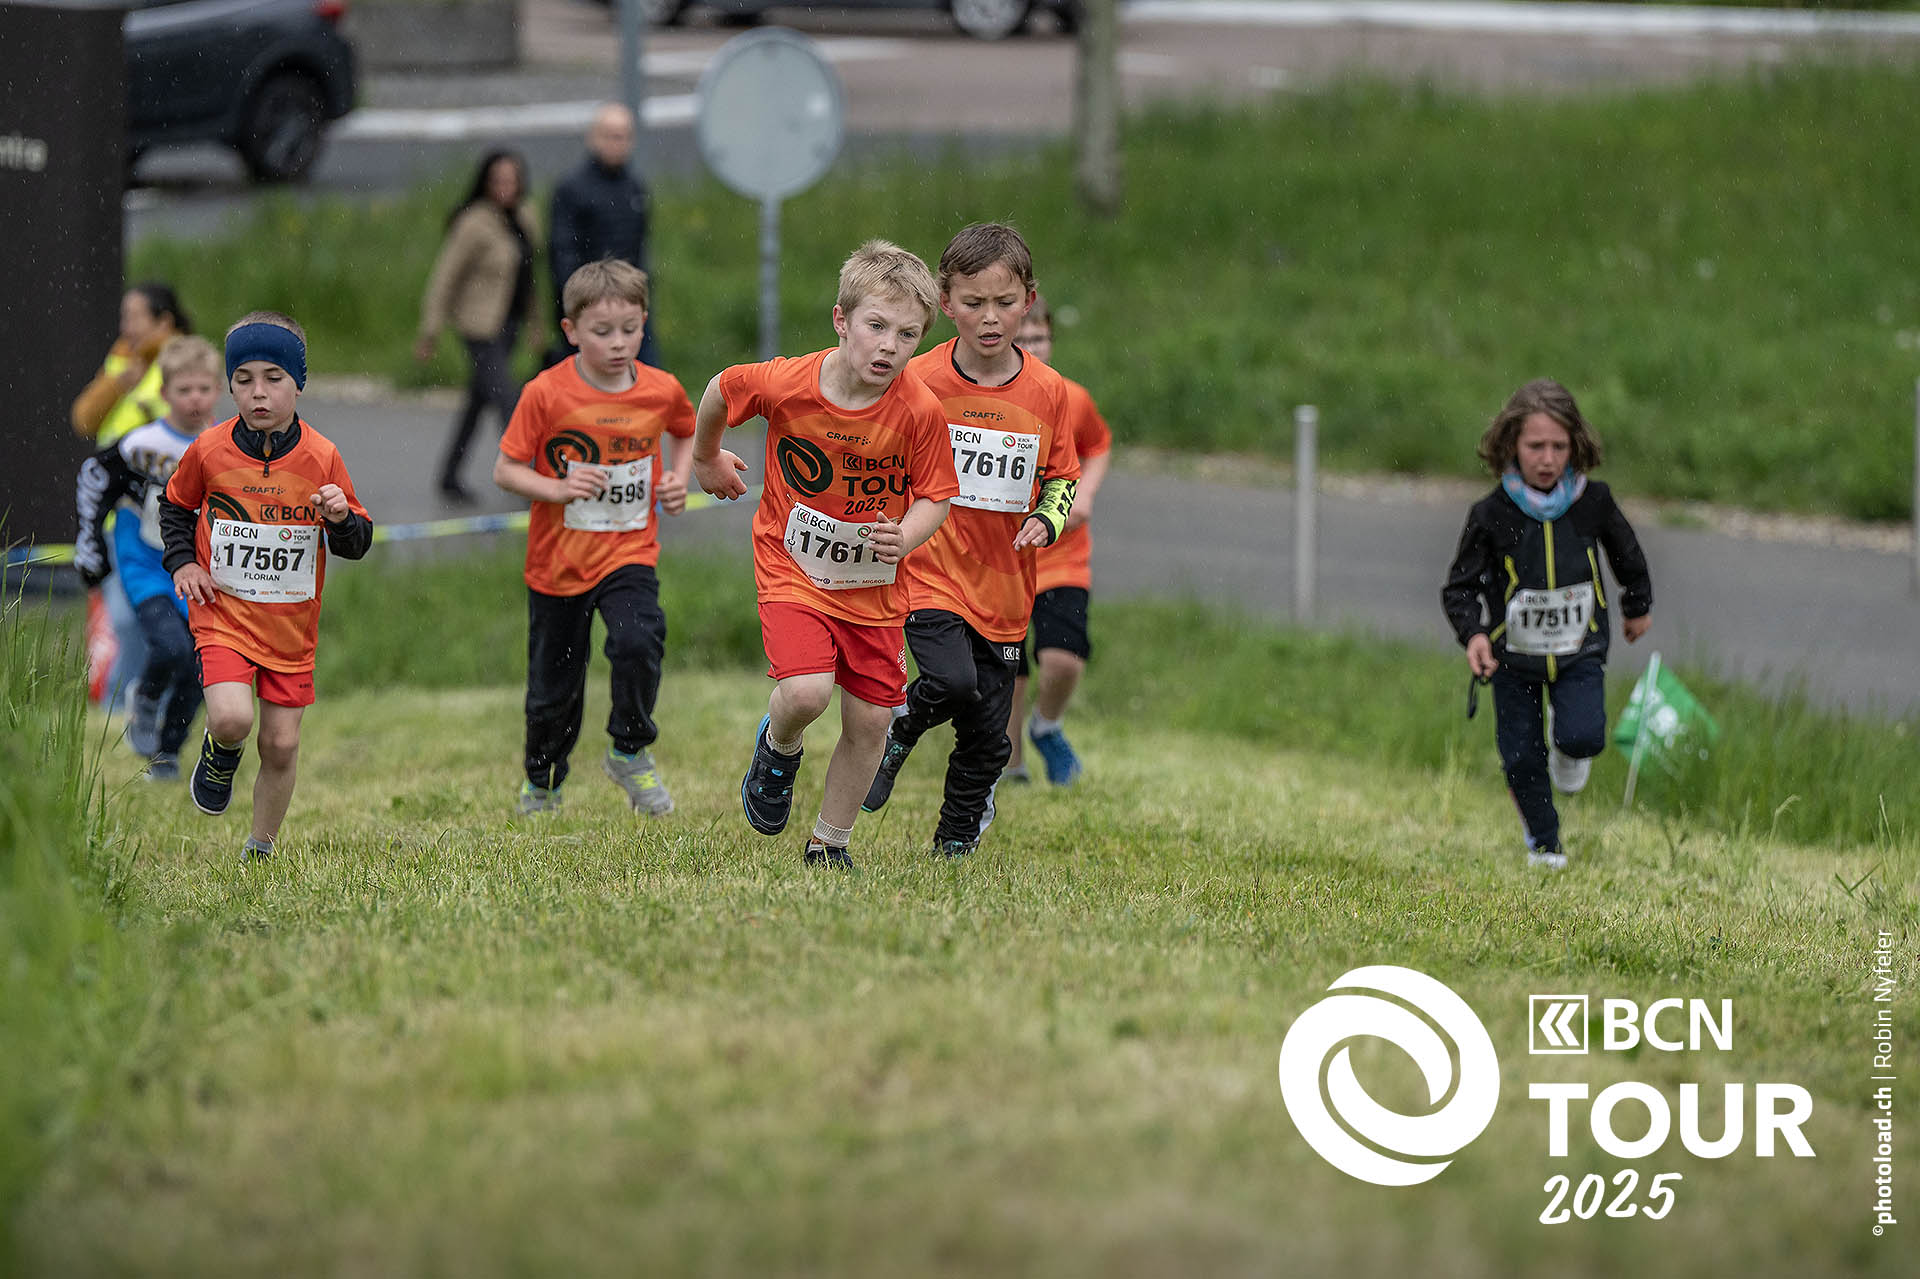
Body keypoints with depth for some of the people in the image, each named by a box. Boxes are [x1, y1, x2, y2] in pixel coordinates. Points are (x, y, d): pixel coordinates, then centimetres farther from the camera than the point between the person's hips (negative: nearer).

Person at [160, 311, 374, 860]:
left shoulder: (321, 458, -6)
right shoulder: (208, 451, -6)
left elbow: (357, 543, 2)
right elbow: (175, 506, 14)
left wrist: (342, 518, -20)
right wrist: (182, 561, -1)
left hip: (291, 624, 2)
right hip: (222, 610, -1)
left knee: (282, 746, 4)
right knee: (232, 718, -24)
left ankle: (260, 849, 25)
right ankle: (220, 755, 14)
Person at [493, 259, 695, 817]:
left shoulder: (660, 390, -4)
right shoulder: (546, 394, -13)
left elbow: (688, 429, 19)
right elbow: (506, 469, -8)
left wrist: (679, 478, 1)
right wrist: (557, 489, -24)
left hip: (629, 554, 1)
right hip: (558, 560, -1)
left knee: (638, 641, -28)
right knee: (553, 690, 11)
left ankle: (631, 753, -4)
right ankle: (542, 783, 39)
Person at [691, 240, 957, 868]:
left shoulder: (919, 411, -18)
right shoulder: (787, 383, -20)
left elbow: (935, 495, -7)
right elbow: (719, 393, 1)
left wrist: (905, 538, -27)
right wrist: (706, 460, 16)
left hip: (873, 582, 2)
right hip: (792, 568, -2)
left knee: (870, 720, 4)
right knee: (806, 692, -22)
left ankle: (830, 843, 25)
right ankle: (777, 748, 14)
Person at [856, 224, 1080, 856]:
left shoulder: (1047, 391, 0)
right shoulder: (919, 381, -7)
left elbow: (1061, 478, 10)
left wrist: (1045, 523, -9)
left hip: (1005, 588, 3)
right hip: (930, 573, -3)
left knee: (986, 739, 7)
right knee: (954, 683, -28)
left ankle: (955, 845, 28)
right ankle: (900, 730, 5)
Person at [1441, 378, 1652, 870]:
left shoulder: (1593, 502, -11)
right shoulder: (1492, 515, -15)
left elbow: (1626, 553, 10)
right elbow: (1460, 586, -8)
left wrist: (1638, 605, 23)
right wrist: (1473, 633, -26)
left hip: (1579, 649, 0)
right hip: (1514, 654, 0)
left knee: (1583, 736, -19)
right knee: (1522, 757, 4)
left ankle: (1568, 747, 19)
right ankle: (1543, 842, 27)